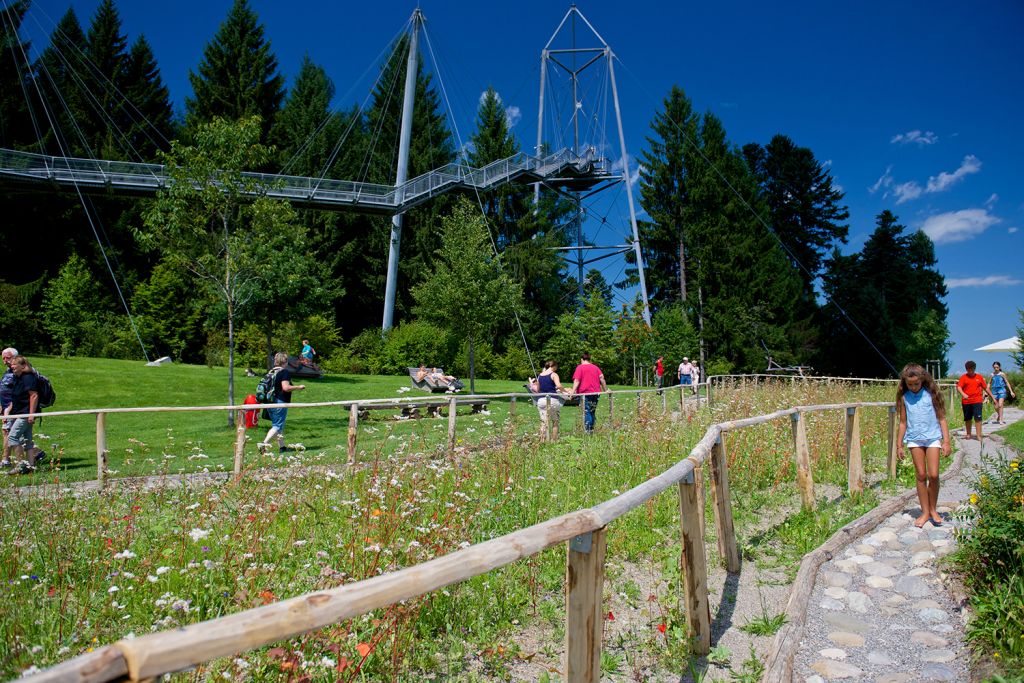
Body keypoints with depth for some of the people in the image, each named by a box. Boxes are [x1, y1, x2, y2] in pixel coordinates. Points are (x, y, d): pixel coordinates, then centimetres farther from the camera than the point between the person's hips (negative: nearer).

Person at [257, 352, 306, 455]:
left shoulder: (272, 372, 12)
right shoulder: (285, 372, -12)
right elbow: (286, 387, -21)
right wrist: (298, 387, -9)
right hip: (280, 402, -8)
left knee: (277, 424, 16)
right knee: (278, 426, -4)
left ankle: (282, 446, 22)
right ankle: (264, 443, -17)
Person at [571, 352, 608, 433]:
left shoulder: (580, 367, -1)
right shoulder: (596, 367, 13)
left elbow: (577, 380, -11)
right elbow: (602, 378, 7)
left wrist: (573, 391, -17)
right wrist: (605, 390, 14)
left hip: (585, 393, -5)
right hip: (595, 393, 5)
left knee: (586, 412, -5)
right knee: (593, 412, 13)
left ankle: (587, 431, -11)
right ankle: (592, 429, 14)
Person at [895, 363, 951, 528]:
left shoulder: (931, 394, -3)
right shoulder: (904, 397, 2)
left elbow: (941, 418, 0)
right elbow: (903, 422, 8)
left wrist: (946, 441, -5)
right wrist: (899, 445, 8)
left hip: (932, 437, -1)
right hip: (914, 439, 1)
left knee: (933, 475, -6)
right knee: (921, 475, 4)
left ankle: (933, 509, 14)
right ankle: (925, 512, 13)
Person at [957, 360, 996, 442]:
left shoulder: (979, 377, 7)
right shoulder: (963, 377, 1)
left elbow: (986, 388, 14)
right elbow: (959, 387, -11)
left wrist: (993, 398, 15)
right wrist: (963, 394, -30)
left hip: (977, 401, 0)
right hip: (966, 401, 0)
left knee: (978, 418, -8)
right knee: (967, 419, 10)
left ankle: (979, 435, -5)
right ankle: (968, 434, 24)